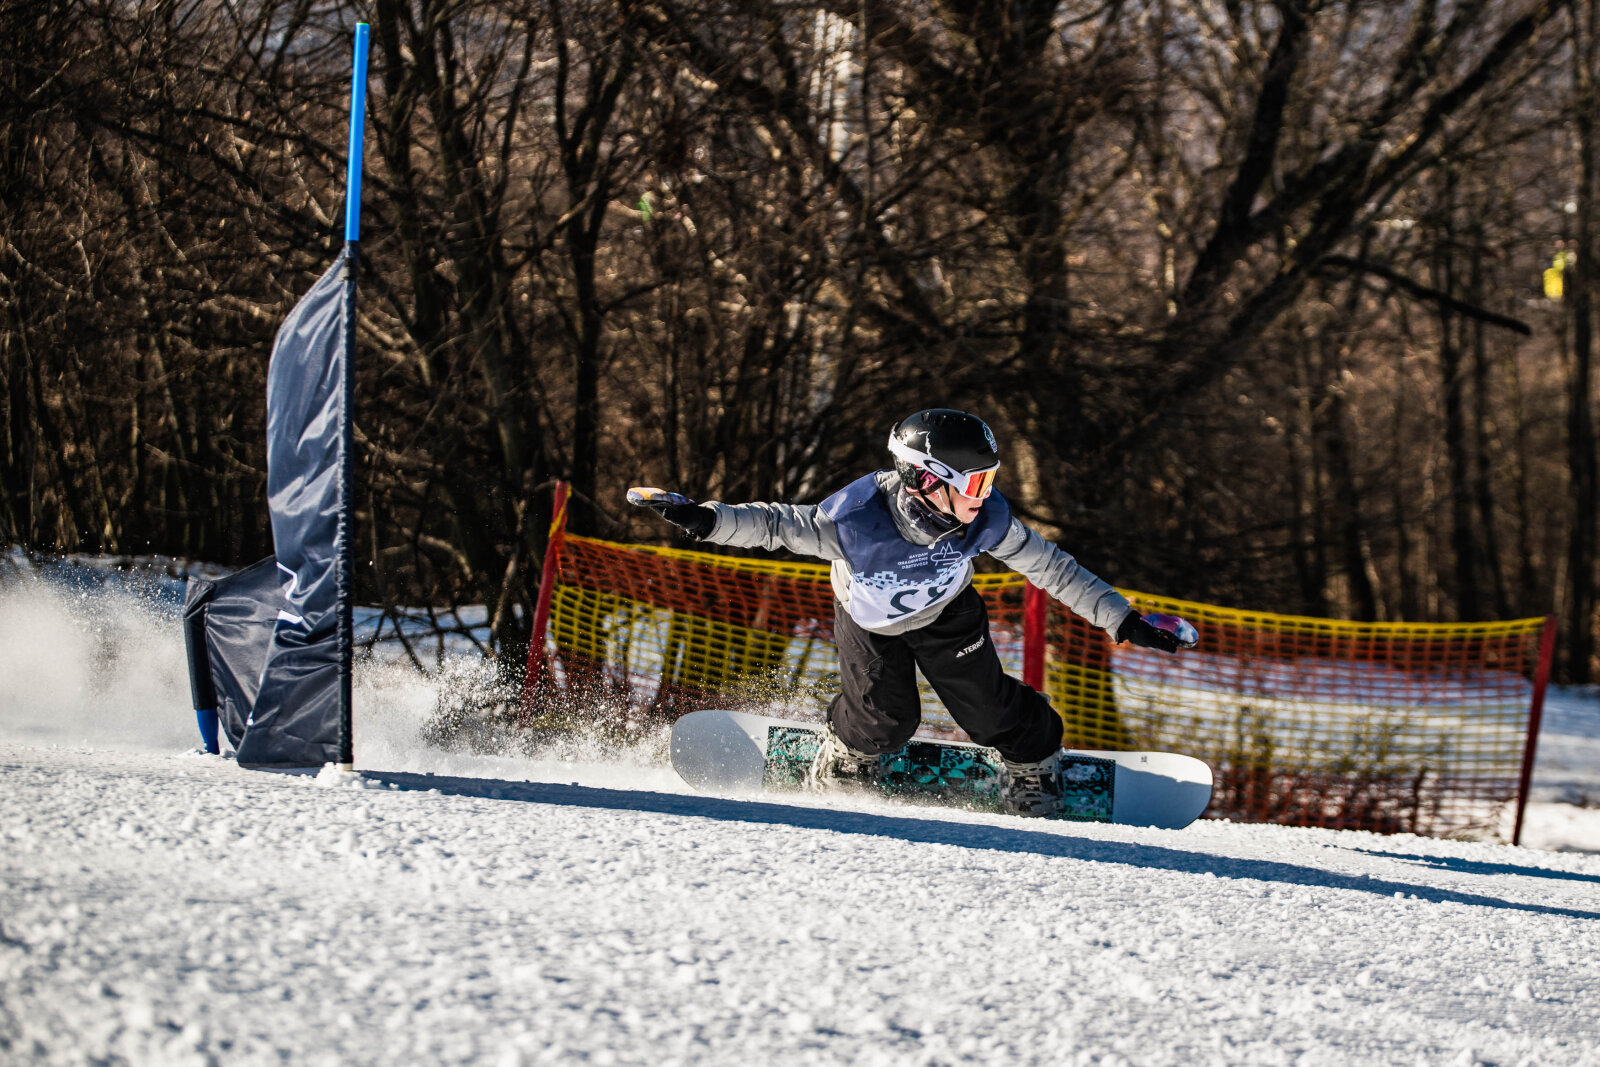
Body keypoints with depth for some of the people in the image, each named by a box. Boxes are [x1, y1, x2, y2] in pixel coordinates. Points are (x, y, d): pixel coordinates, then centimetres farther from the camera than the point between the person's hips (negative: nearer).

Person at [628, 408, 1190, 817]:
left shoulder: (986, 519, -35)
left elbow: (1049, 566, -20)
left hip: (946, 614, 2)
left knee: (991, 711, -2)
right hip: (869, 619, -2)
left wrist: (1120, 618, -17)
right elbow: (775, 525, -28)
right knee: (882, 718, -14)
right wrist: (706, 519, -41)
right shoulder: (854, 520, -43)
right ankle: (832, 788, 17)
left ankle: (1037, 789, 26)